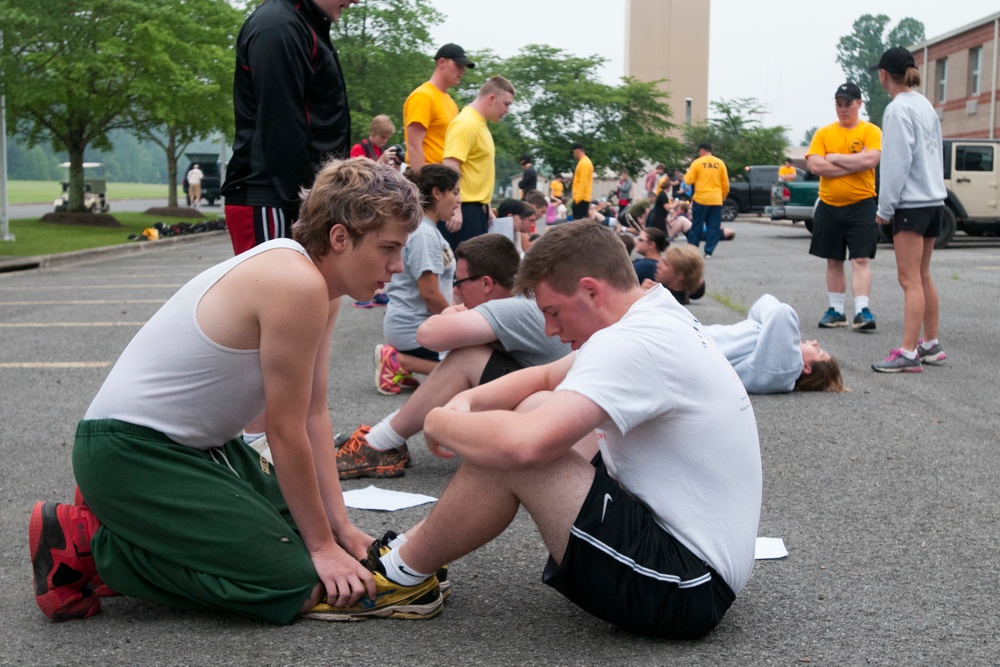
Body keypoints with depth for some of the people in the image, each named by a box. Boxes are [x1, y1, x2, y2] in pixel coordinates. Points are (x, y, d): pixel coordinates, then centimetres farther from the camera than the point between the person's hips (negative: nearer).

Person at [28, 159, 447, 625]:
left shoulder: (319, 288, 6)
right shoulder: (298, 286, -25)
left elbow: (314, 414, 5)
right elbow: (286, 433, -19)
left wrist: (340, 528, 0)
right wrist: (323, 544, -9)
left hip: (192, 444, 10)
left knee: (303, 527, 13)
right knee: (296, 584, -13)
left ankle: (121, 519, 16)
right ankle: (88, 544, -5)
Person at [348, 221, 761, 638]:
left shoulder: (634, 343, -23)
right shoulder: (659, 318, 10)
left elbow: (522, 445, -34)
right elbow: (546, 378, 20)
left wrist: (440, 421, -13)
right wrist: (467, 401, 2)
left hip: (686, 587, -11)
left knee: (507, 451, -18)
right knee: (536, 408, 13)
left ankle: (402, 572, 6)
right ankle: (416, 549, 22)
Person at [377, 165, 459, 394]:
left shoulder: (426, 229, 15)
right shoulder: (424, 234, -17)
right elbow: (429, 293, -20)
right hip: (414, 330, -11)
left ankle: (400, 361, 5)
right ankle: (400, 361, -10)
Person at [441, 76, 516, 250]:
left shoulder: (480, 124, 17)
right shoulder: (466, 124, -13)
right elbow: (451, 167, -22)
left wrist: (485, 207, 23)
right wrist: (455, 209, -27)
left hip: (477, 210, 10)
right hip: (463, 211, -10)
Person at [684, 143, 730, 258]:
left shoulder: (697, 163, -4)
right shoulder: (720, 163, 4)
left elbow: (688, 181, -2)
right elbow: (726, 184, 6)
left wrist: (686, 175, 19)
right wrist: (723, 197, 20)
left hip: (701, 199, -2)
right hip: (716, 200, 2)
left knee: (697, 226, 7)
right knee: (713, 227, 5)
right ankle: (708, 252, -1)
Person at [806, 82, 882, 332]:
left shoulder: (871, 131, 0)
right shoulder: (823, 133, 6)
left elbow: (870, 159, -18)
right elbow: (814, 165, -8)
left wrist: (834, 157, -10)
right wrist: (853, 165, -11)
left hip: (861, 205, -3)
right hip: (828, 206, 3)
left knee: (861, 259, -8)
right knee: (834, 261, 10)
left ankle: (863, 311, -11)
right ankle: (836, 311, 17)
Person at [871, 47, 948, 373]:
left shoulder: (898, 109, -12)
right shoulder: (925, 106, 14)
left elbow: (897, 162, -16)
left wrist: (885, 207, -11)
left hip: (911, 203, -9)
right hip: (933, 199, 9)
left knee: (910, 279, -10)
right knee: (922, 276, 16)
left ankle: (908, 353, -12)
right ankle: (931, 345, 22)